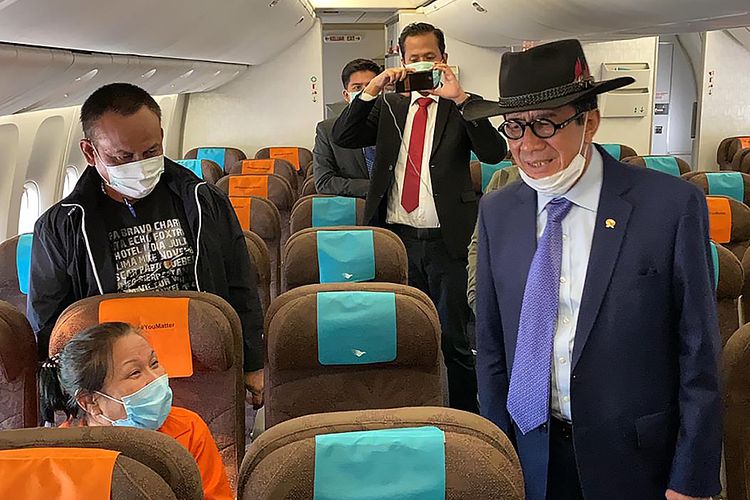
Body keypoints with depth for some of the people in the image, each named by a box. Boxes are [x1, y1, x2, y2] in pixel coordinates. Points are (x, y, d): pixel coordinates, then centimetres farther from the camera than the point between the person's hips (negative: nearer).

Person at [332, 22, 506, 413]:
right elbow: (342, 138, 0)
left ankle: (465, 420, 19)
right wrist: (372, 89, -10)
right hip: (397, 237, 3)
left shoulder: (461, 109, 3)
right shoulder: (388, 106, 11)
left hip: (447, 242, -3)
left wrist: (459, 97, -20)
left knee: (453, 337, 5)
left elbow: (495, 153, -13)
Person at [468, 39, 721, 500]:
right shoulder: (497, 212, -2)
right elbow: (491, 343, 4)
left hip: (632, 460, -2)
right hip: (530, 453, 3)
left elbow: (699, 354, -9)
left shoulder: (673, 206, -13)